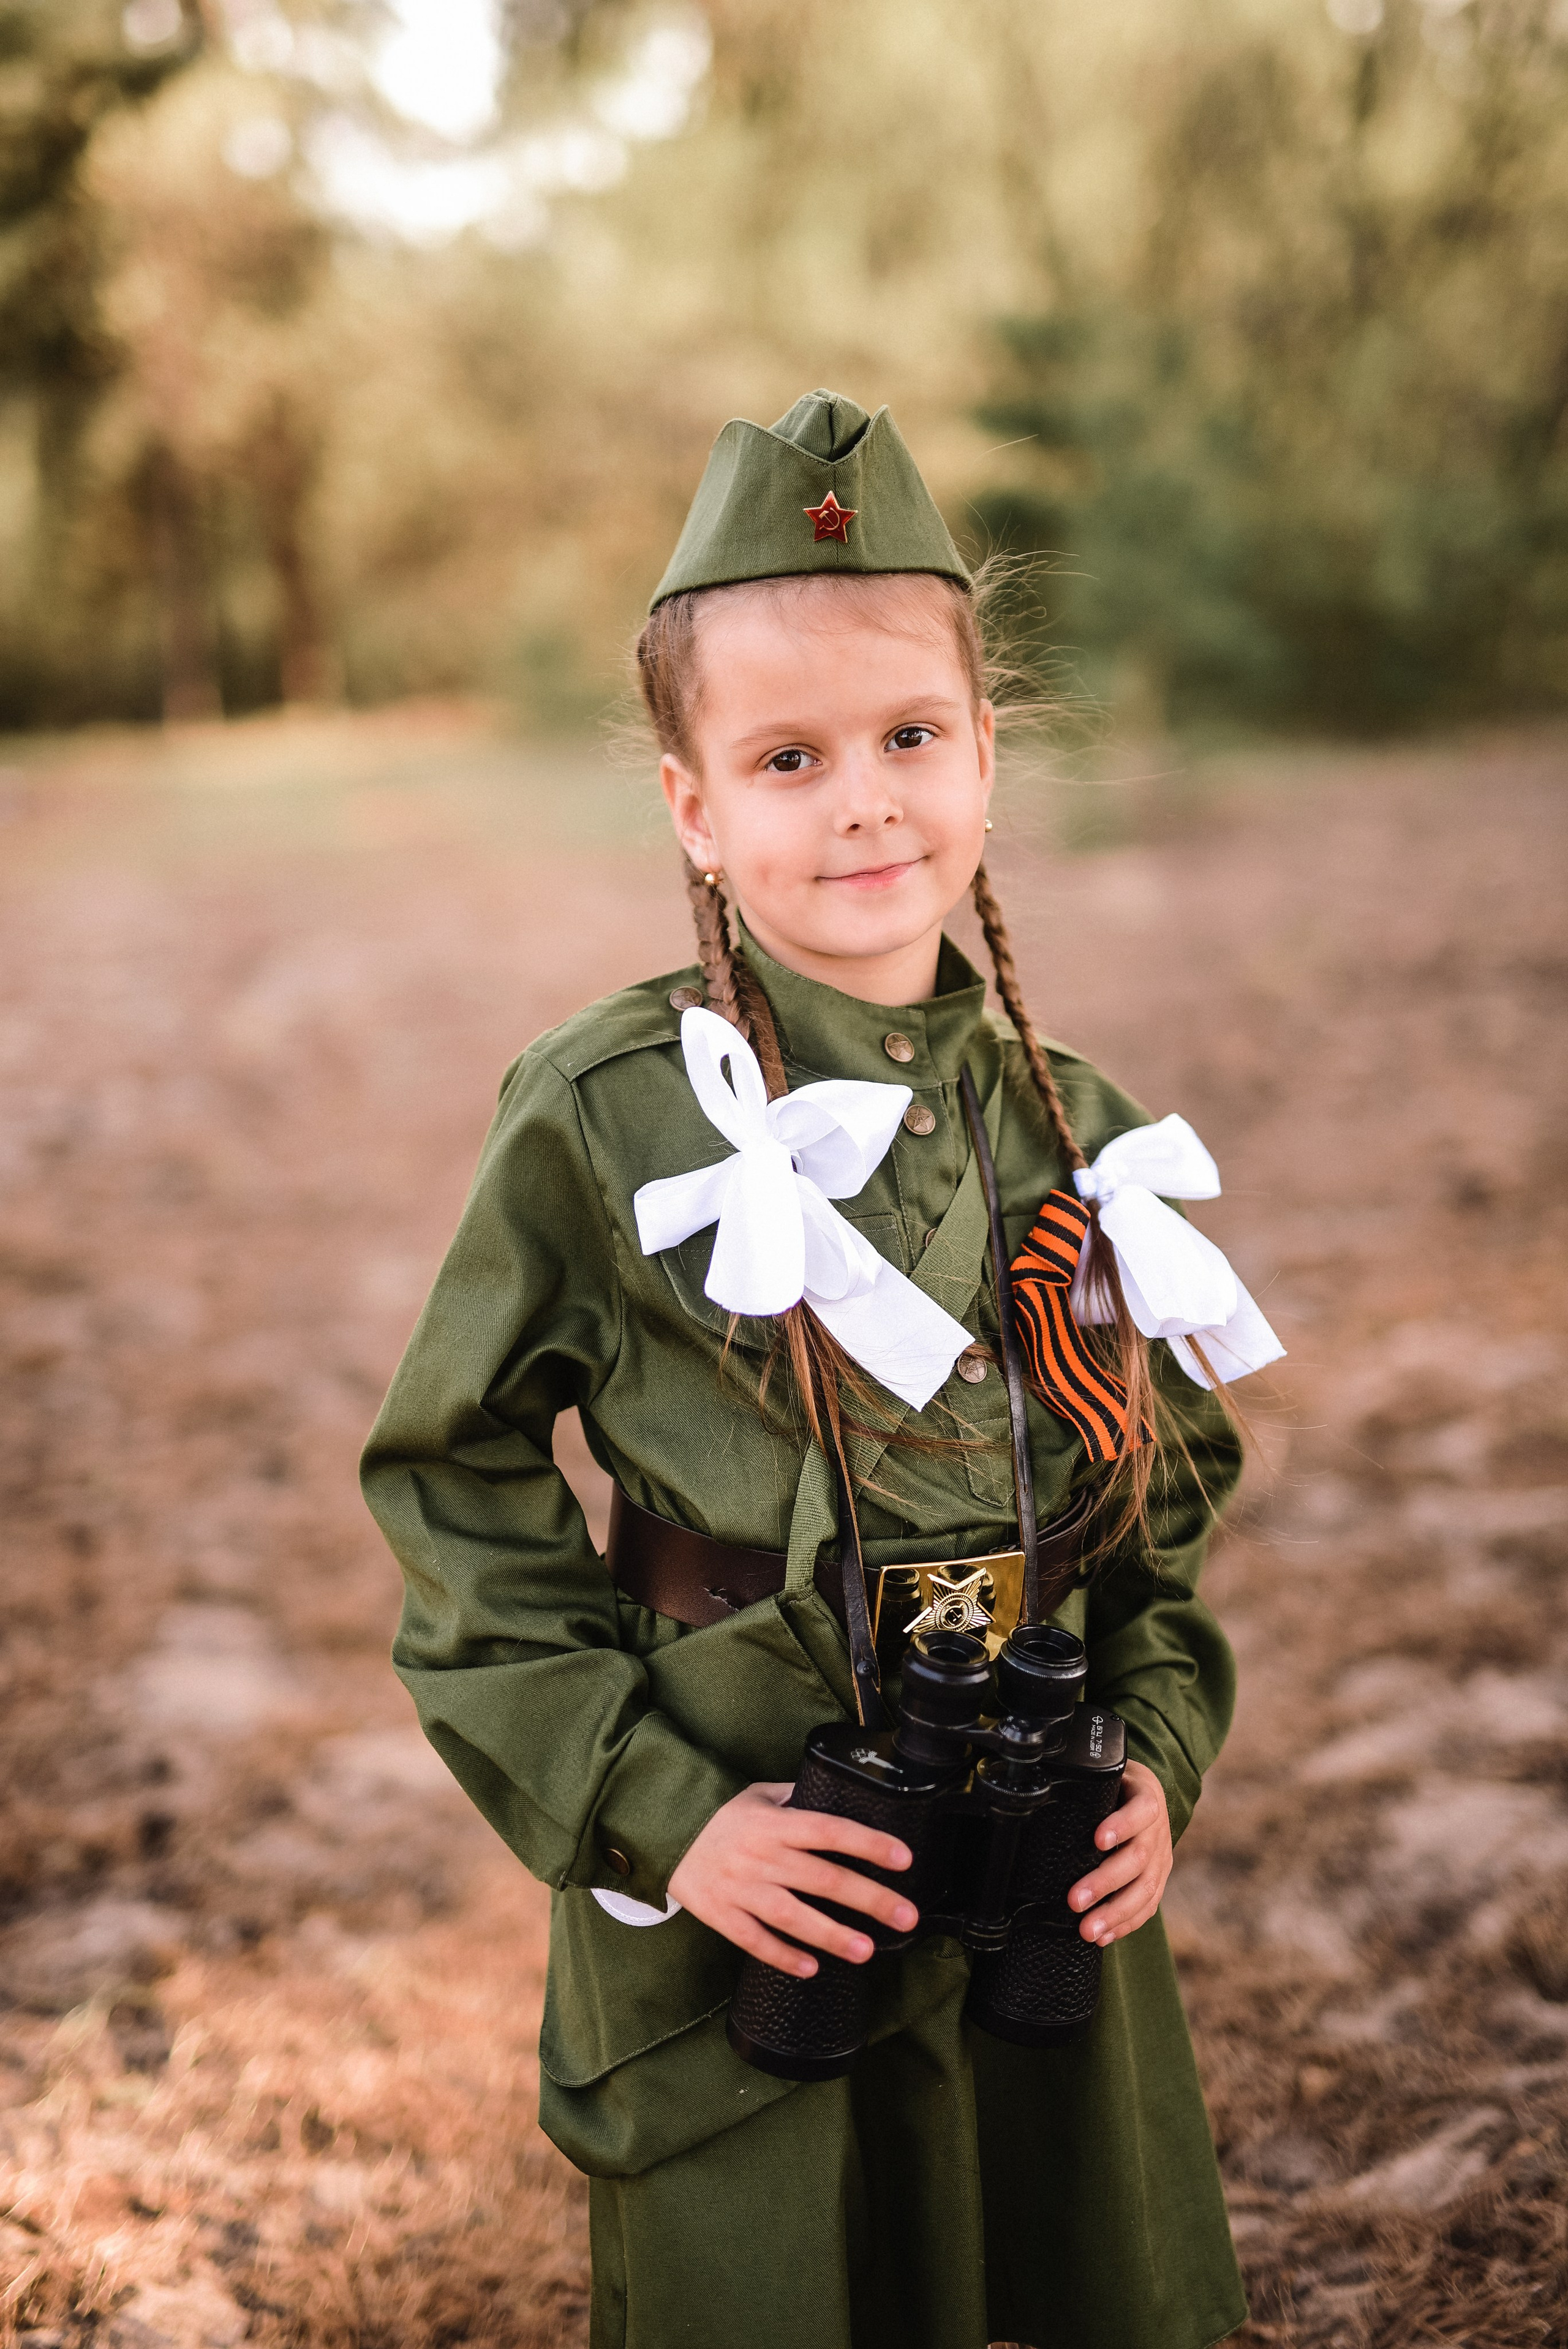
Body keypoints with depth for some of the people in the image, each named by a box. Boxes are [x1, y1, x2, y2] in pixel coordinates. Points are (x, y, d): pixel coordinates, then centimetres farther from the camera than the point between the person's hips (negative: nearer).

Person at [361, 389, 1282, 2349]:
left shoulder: (1073, 1135, 1)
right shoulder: (602, 1124, -12)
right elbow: (458, 1493, -7)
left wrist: (1160, 1750, -1)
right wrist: (655, 1815, -13)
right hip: (738, 1916, -4)